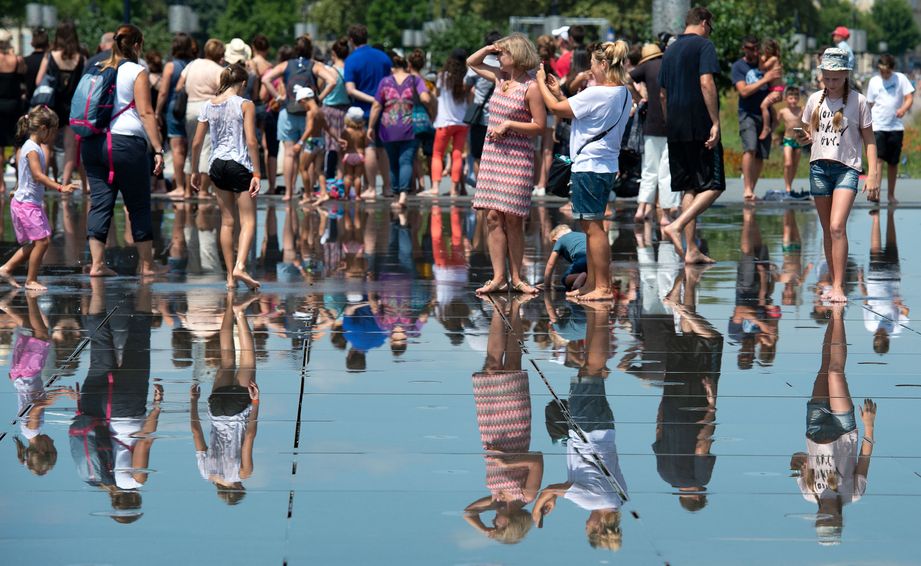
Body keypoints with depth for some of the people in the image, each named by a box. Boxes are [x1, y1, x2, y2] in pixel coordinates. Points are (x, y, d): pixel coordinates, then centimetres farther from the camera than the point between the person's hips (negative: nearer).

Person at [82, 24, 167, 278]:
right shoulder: (136, 72, -4)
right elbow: (146, 113, -10)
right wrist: (158, 149, -10)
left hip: (93, 143, 5)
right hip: (127, 142, -5)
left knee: (99, 203, 5)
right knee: (138, 205, 5)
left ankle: (97, 263, -1)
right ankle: (146, 264, 12)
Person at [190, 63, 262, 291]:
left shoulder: (208, 106, 8)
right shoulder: (245, 105, -6)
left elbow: (196, 142, 8)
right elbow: (251, 141, -13)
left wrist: (195, 171, 18)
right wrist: (256, 174, -11)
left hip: (217, 164, 5)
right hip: (239, 165, -5)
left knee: (227, 222, 12)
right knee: (248, 221, -2)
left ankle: (230, 275, 11)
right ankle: (239, 266, -23)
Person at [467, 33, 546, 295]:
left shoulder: (531, 88, -9)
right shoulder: (501, 78, 11)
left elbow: (540, 126, -11)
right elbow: (471, 62, 26)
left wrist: (508, 124, -14)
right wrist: (488, 48, 9)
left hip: (517, 158, -6)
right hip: (492, 154, 6)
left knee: (513, 219, -3)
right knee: (493, 217, 0)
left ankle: (516, 277, 6)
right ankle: (498, 276, 1)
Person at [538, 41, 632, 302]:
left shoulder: (596, 94, -19)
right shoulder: (623, 94, 10)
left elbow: (557, 108, -11)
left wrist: (541, 83, 3)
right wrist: (558, 92, 18)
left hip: (589, 166, -10)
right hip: (606, 166, 10)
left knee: (593, 226, -5)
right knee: (592, 226, 16)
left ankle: (603, 287, -4)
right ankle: (592, 284, 22)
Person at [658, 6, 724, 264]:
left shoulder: (670, 50, 17)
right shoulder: (704, 45, -5)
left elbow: (663, 94, 20)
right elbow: (706, 83, -17)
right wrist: (716, 122, -18)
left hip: (675, 129, 7)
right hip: (700, 127, -7)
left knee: (689, 188, 9)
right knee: (713, 186, -4)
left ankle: (692, 250, 5)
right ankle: (676, 226, -23)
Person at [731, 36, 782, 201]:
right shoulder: (738, 66, 2)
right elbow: (744, 91, -12)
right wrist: (765, 79, -16)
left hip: (765, 114, 4)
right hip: (748, 113, -4)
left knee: (761, 156, 1)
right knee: (750, 148, -23)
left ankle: (752, 189, 10)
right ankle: (747, 189, -22)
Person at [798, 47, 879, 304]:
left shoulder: (858, 101, -1)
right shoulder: (815, 100, 8)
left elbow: (869, 139, 2)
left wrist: (873, 174, -5)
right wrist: (805, 138, -7)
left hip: (846, 168, -4)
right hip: (819, 167, 4)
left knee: (837, 227, -17)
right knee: (827, 230, 7)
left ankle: (839, 288, -17)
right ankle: (834, 284, 15)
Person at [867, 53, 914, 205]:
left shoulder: (901, 79, 2)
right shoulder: (874, 82, 4)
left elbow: (909, 97, -1)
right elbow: (870, 104, 10)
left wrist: (903, 109, -23)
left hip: (896, 126, 1)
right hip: (878, 126, -1)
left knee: (893, 162, 8)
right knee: (878, 158, -14)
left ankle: (891, 194, 20)